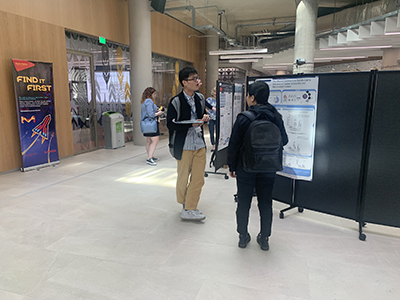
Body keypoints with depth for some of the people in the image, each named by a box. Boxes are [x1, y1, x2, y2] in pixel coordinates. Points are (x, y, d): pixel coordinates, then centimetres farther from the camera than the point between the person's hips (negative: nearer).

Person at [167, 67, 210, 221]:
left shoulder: (200, 98, 8)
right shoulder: (176, 101, -10)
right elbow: (170, 124, -13)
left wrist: (205, 118, 0)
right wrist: (191, 124, -20)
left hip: (200, 144, 5)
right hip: (185, 146, -5)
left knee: (198, 179, 3)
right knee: (183, 178, 10)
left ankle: (189, 209, 17)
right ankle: (184, 204, 33)